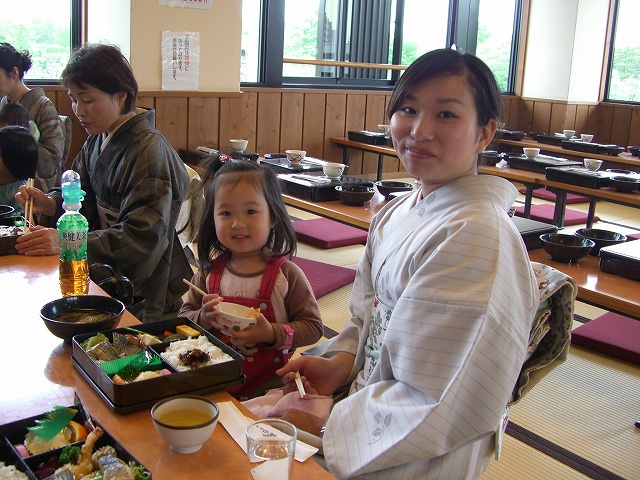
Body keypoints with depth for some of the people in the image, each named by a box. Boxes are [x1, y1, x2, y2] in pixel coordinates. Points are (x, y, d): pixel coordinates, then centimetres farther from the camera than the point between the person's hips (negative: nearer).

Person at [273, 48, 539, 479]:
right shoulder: (398, 213, 1)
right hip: (367, 399, 7)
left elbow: (438, 408, -25)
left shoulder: (478, 240, -26)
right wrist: (339, 363, -7)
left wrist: (325, 429, -18)